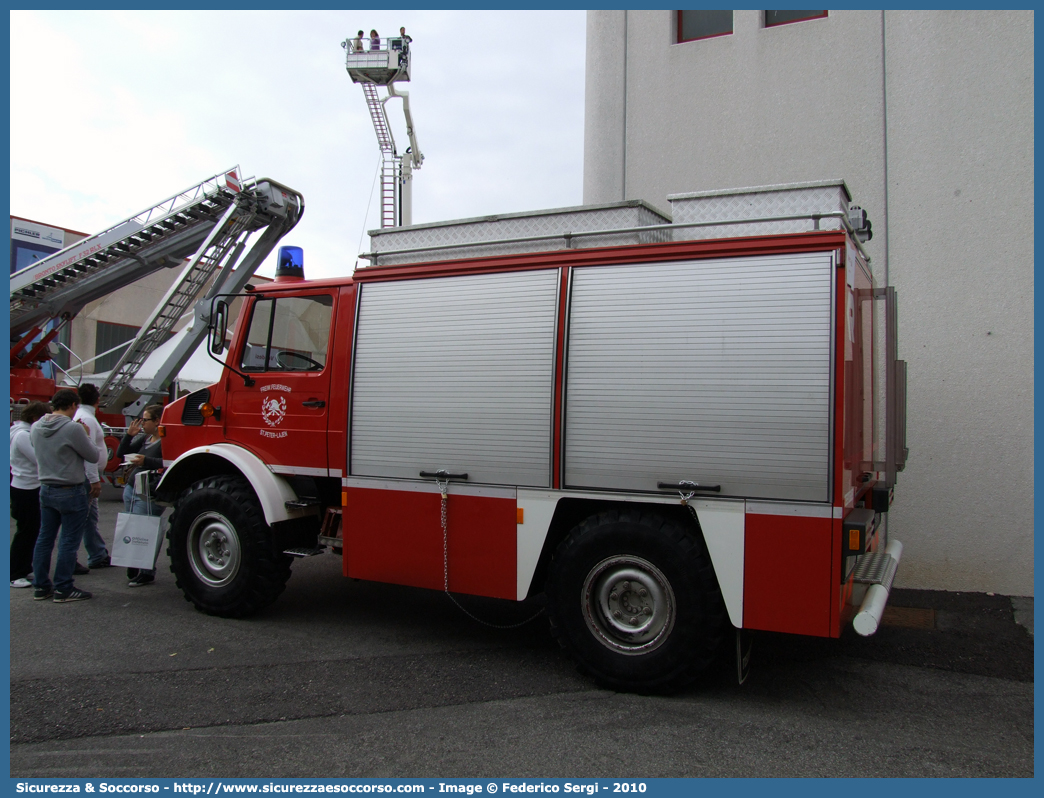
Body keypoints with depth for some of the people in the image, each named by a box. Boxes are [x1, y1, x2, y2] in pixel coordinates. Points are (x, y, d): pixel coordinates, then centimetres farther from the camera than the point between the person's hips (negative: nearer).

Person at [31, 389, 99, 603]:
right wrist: (86, 436, 6)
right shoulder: (73, 428, -20)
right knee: (69, 542, 1)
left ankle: (40, 586, 21)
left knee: (44, 538, 14)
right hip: (71, 492, -7)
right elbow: (93, 455, -11)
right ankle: (63, 589, 6)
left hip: (46, 490, 7)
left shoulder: (36, 427, 2)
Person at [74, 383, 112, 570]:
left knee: (91, 518, 15)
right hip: (87, 477, -10)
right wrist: (94, 480, -23)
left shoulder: (82, 415, 13)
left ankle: (98, 556, 23)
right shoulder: (87, 419, -17)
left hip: (87, 477, 10)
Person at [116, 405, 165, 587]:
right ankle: (133, 570, 20)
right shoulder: (144, 439, 16)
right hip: (131, 490, 9)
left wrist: (146, 461, -28)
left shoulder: (166, 441, -12)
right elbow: (121, 453, 20)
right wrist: (129, 435, 7)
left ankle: (147, 573, 4)